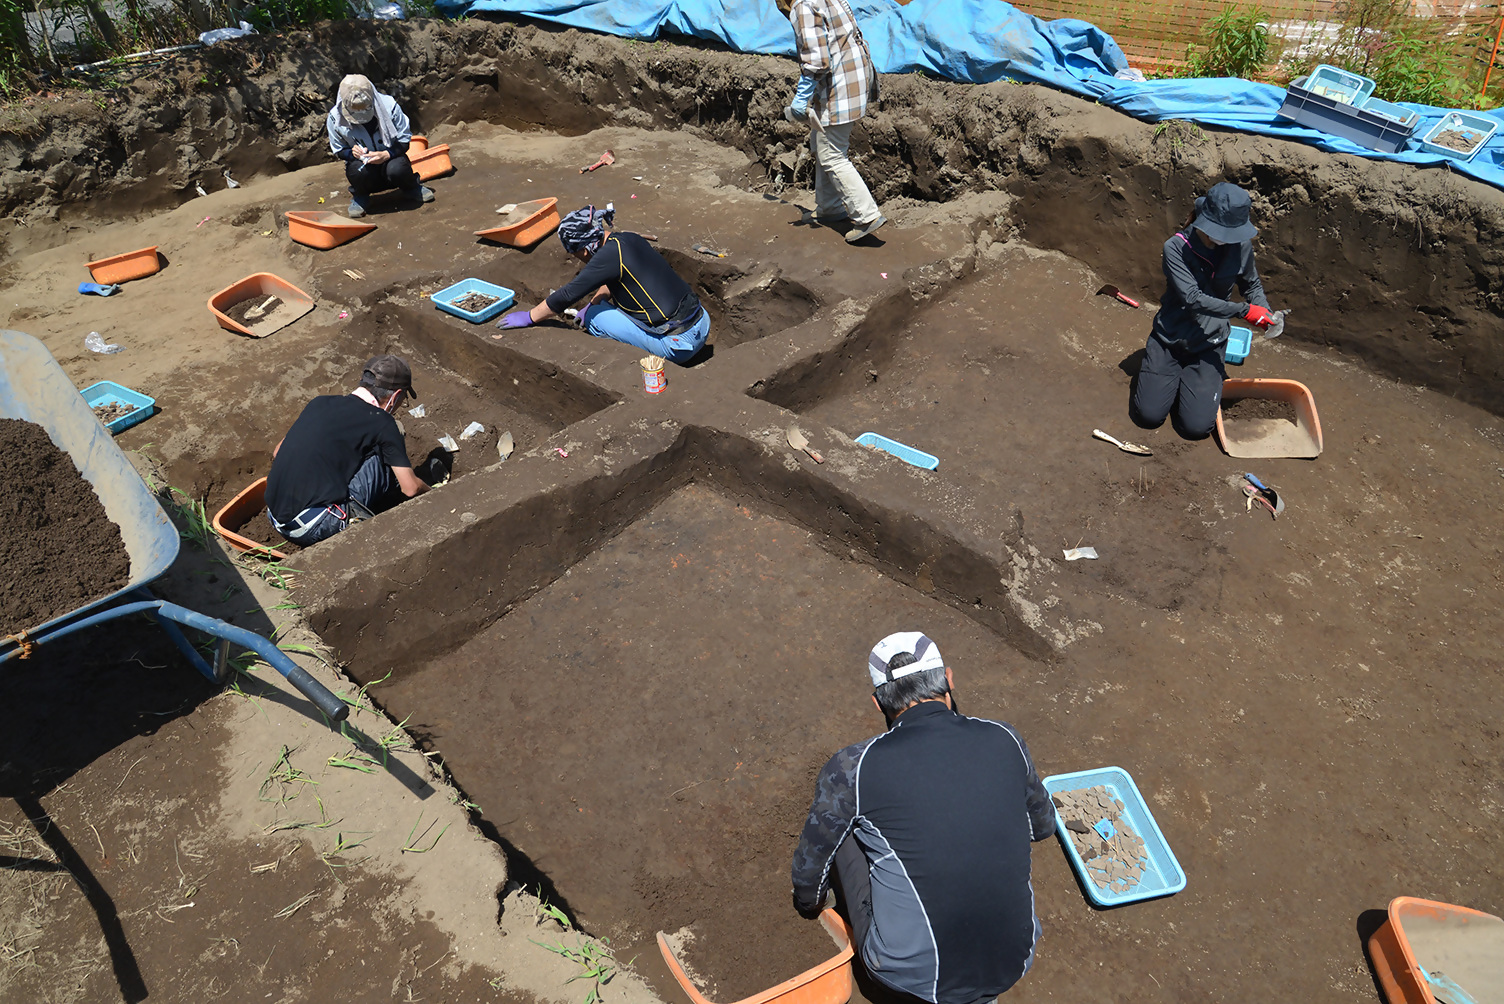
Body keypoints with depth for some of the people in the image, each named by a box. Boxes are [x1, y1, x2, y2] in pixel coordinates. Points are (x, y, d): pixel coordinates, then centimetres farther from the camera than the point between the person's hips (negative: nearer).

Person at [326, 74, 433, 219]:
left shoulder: (388, 105, -17)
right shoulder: (335, 118, -11)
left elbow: (405, 140, -9)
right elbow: (338, 150, 3)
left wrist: (387, 154, -28)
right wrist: (352, 152, -21)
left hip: (390, 158, 0)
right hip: (360, 162, 1)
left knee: (396, 169, -37)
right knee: (360, 170, -37)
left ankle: (411, 187, 3)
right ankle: (360, 196, 1)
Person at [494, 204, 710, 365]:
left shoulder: (610, 255, -15)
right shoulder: (628, 239, 9)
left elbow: (566, 295, -6)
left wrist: (528, 317, 6)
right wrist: (594, 304, 34)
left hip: (679, 346, -8)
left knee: (595, 318, 1)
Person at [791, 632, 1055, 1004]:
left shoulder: (853, 768, -13)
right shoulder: (1004, 740, -5)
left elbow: (810, 862, 4)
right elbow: (1043, 825, 15)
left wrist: (807, 903, 27)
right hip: (1015, 963, 3)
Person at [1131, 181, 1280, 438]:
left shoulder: (1240, 246, -5)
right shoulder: (1176, 247, -16)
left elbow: (1252, 284, 13)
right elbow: (1192, 298, -23)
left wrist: (1263, 308, -8)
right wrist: (1244, 310, -24)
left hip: (1209, 343, 1)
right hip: (1170, 337, -1)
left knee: (1197, 426, -12)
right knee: (1149, 415, -10)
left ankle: (1214, 373, 20)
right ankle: (1170, 372, 22)